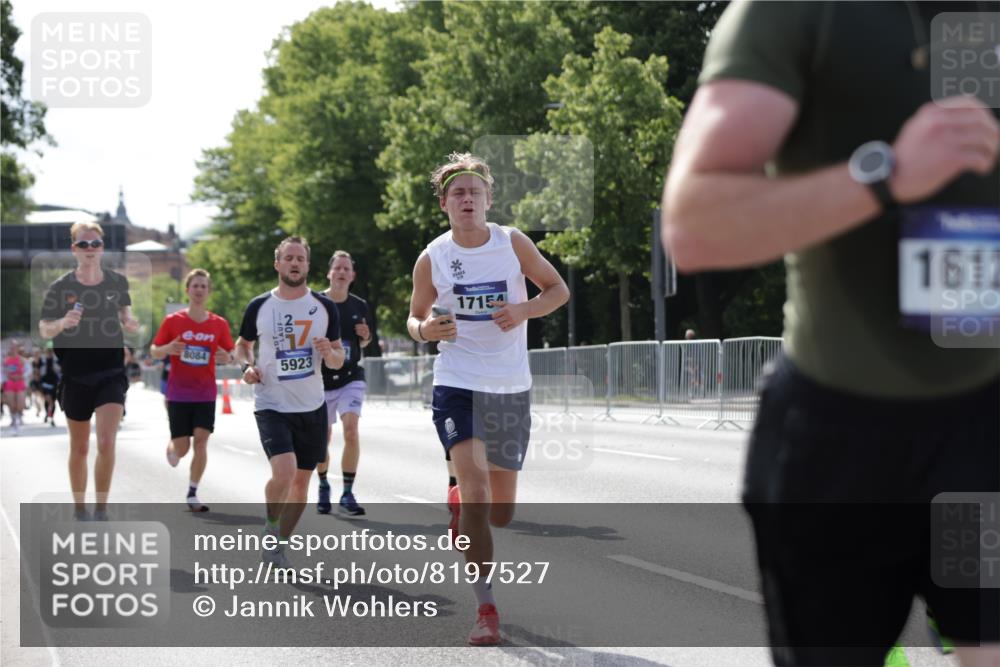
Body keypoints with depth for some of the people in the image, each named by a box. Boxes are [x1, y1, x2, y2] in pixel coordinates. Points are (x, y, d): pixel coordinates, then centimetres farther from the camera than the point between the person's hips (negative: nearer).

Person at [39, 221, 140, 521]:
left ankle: (101, 510, -2)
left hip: (111, 373, 0)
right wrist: (63, 322, -23)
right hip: (75, 375, 0)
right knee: (79, 448, 10)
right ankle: (80, 510, 26)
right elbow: (44, 330, -2)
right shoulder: (60, 287, -6)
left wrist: (129, 323, -6)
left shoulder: (117, 282, -1)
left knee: (106, 443, -15)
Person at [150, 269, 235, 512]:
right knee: (182, 448, -2)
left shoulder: (219, 324, 0)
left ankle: (192, 494, 0)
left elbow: (228, 355, 9)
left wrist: (225, 357, -15)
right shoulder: (173, 321, -3)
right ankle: (172, 448, 37)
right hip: (178, 393, -1)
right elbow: (154, 351, 3)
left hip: (205, 393, 1)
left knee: (201, 441, -10)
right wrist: (167, 349, -19)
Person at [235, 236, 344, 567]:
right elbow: (242, 344, 14)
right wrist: (247, 366, -6)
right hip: (272, 406, -3)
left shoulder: (325, 307, 2)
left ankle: (277, 544, 26)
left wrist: (329, 353, -16)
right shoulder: (259, 306, -2)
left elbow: (339, 359, 6)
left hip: (312, 406, 3)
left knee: (301, 480, 8)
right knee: (284, 471, -22)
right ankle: (271, 527, 5)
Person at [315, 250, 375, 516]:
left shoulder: (359, 306, 3)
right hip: (321, 380, -1)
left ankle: (347, 494, -12)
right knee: (323, 437, 8)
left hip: (351, 378, 1)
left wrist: (365, 336, -5)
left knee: (351, 429, -18)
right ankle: (323, 487, 33)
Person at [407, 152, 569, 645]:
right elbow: (415, 317, 12)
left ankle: (459, 502, 47)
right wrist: (425, 330, -12)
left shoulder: (512, 243, -1)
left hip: (511, 388, 2)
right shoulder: (432, 259, -1)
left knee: (501, 512, 9)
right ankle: (486, 609, -13)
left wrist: (524, 311, -12)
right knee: (476, 490, -20)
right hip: (457, 386, -2)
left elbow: (558, 289, 8)